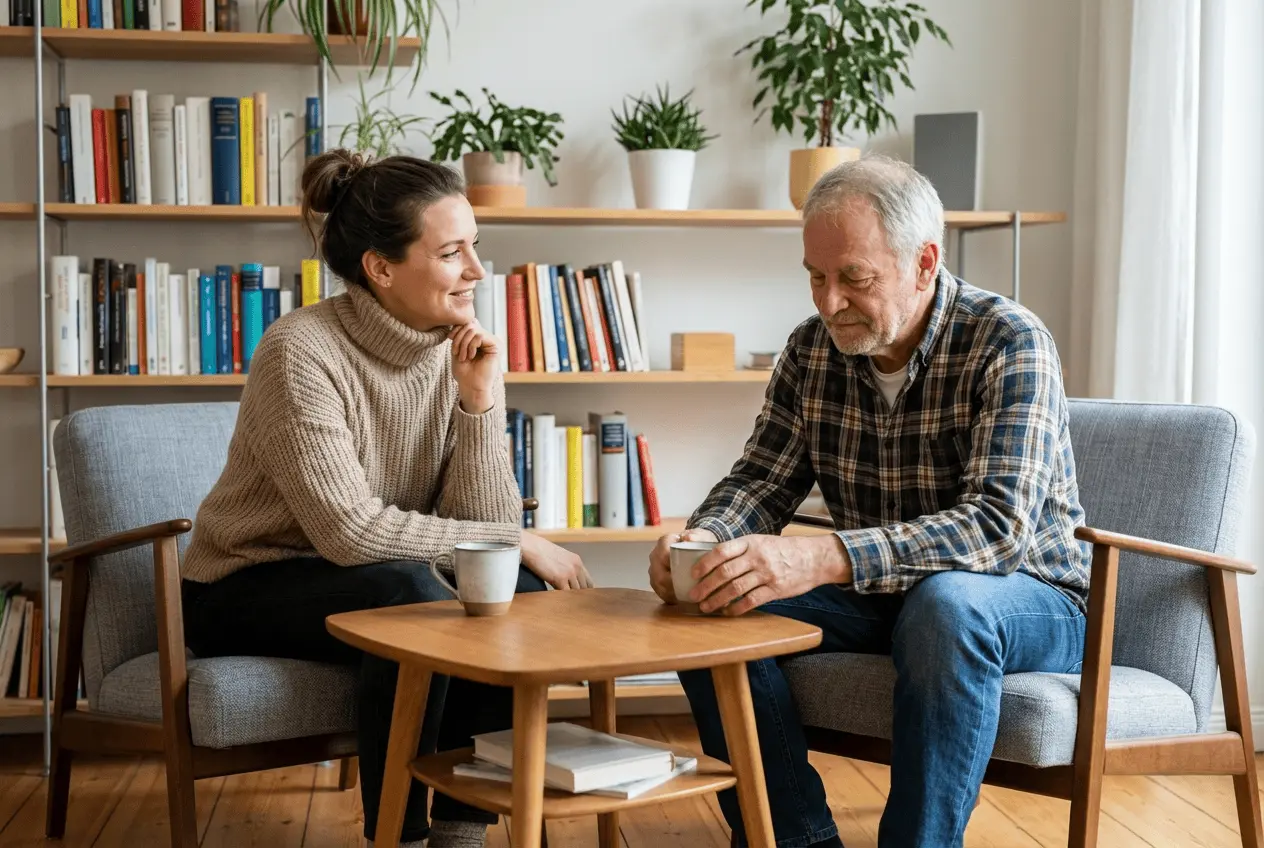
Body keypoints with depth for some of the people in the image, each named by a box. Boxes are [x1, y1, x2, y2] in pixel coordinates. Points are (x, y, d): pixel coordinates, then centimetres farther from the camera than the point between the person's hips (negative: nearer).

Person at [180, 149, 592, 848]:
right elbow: (350, 531, -28)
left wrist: (479, 398, -22)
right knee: (415, 598, -32)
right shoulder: (301, 351, -22)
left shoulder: (462, 351, -5)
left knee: (522, 597, -19)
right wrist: (520, 543, -23)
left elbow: (485, 522, -10)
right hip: (245, 591, -6)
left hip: (367, 582, 6)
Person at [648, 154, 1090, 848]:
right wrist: (701, 540, -21)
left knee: (946, 603, -39)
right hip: (881, 601, 6)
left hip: (1028, 602, -5)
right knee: (715, 608, -16)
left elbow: (1001, 524, -31)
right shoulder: (813, 349, 0)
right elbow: (762, 480, 4)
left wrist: (823, 559, -44)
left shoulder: (1009, 343, -19)